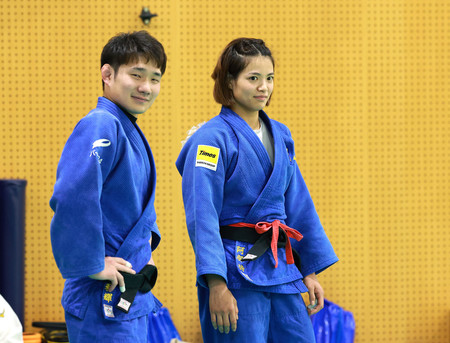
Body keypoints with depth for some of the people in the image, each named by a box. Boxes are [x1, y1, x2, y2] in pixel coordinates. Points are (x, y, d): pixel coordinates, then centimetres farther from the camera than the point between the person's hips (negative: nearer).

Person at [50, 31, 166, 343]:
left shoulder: (130, 132, 14)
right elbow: (71, 199, -32)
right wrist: (92, 265, -23)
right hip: (105, 301, -10)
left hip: (135, 297, 10)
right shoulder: (101, 127, -17)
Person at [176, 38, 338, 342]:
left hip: (280, 269, 7)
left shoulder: (279, 135, 12)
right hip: (236, 271, -7)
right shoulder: (213, 138, -10)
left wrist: (310, 271, 15)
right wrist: (216, 283, -23)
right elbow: (202, 216, -15)